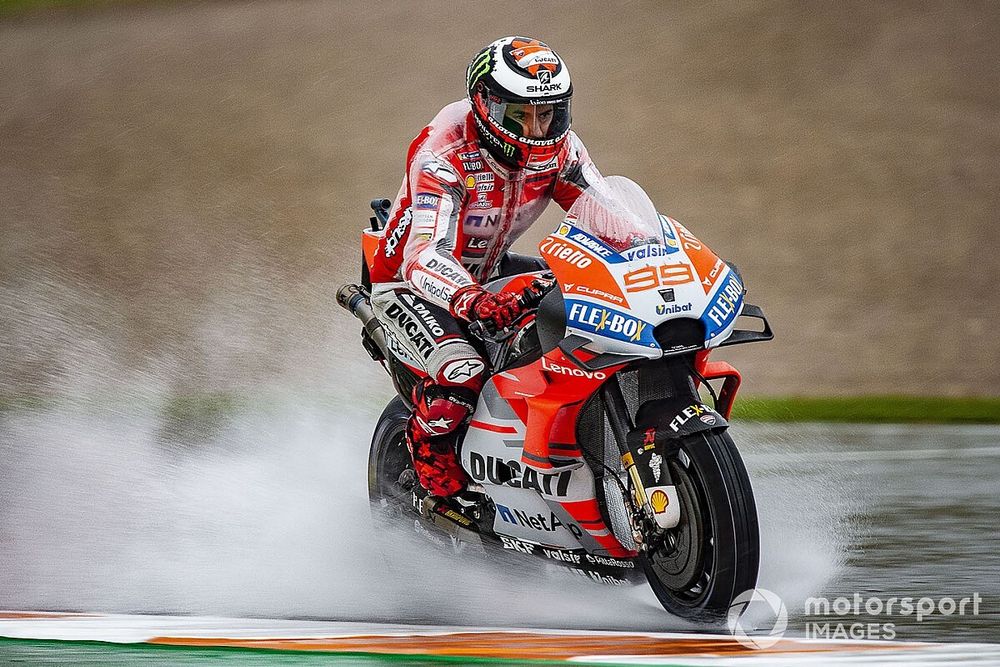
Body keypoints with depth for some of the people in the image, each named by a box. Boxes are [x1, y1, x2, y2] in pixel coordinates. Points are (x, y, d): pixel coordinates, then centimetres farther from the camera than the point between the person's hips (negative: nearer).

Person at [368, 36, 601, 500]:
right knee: (463, 374, -34)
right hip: (408, 283, -7)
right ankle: (427, 449, -2)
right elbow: (423, 257, -42)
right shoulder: (444, 153, -32)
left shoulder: (558, 147, -12)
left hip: (489, 272, 7)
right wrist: (474, 302, -62)